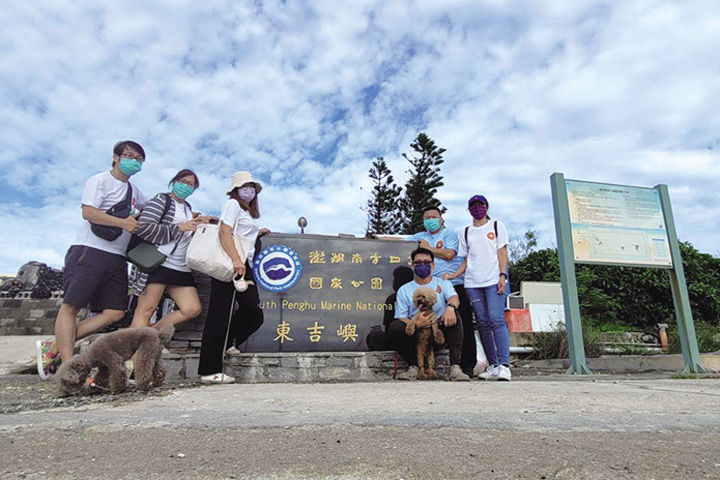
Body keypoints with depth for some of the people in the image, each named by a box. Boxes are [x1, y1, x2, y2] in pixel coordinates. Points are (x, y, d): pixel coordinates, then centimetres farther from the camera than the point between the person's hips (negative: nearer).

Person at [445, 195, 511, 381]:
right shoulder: (466, 232, 17)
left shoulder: (497, 226, 11)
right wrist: (454, 275, 1)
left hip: (493, 281, -3)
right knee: (483, 323, 3)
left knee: (497, 321, -14)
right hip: (472, 283, 3)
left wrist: (502, 275, -9)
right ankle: (492, 365, 8)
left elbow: (502, 253, 4)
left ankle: (504, 365, -15)